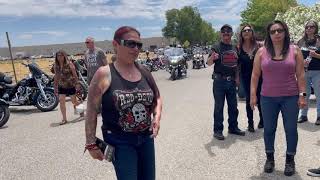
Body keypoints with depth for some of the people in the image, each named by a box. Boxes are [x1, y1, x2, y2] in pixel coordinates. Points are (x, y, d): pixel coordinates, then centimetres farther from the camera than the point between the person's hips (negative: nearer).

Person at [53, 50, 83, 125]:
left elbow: (75, 75, -8)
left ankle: (81, 113, 31)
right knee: (61, 101, -6)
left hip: (70, 86, -4)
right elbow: (56, 77, 13)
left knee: (74, 101, 7)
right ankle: (64, 119, 3)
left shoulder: (69, 64, -9)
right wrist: (55, 87, 13)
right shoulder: (56, 66, 4)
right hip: (61, 86, 4)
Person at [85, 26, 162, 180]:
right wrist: (91, 144, -10)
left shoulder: (144, 72, 1)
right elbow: (92, 111, -11)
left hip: (146, 138, 6)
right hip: (120, 142, -5)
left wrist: (157, 117, -4)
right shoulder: (104, 74, -14)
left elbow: (157, 98, 14)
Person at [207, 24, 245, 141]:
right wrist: (212, 58, -34)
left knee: (233, 106, 13)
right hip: (219, 80, -6)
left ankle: (233, 127, 28)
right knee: (219, 106, 0)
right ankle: (217, 130, 9)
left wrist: (237, 77, 9)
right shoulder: (217, 47, -5)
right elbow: (209, 64, -13)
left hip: (231, 81, 6)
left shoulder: (234, 48, 12)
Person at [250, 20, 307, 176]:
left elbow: (300, 75, 1)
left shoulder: (295, 51, 2)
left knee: (291, 129, 8)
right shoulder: (262, 52, 2)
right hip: (268, 98, 1)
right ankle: (269, 158, 28)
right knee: (269, 129, 10)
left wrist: (302, 95, -5)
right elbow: (255, 75, 3)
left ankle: (290, 160, 25)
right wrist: (253, 94, -2)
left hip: (290, 98, 0)